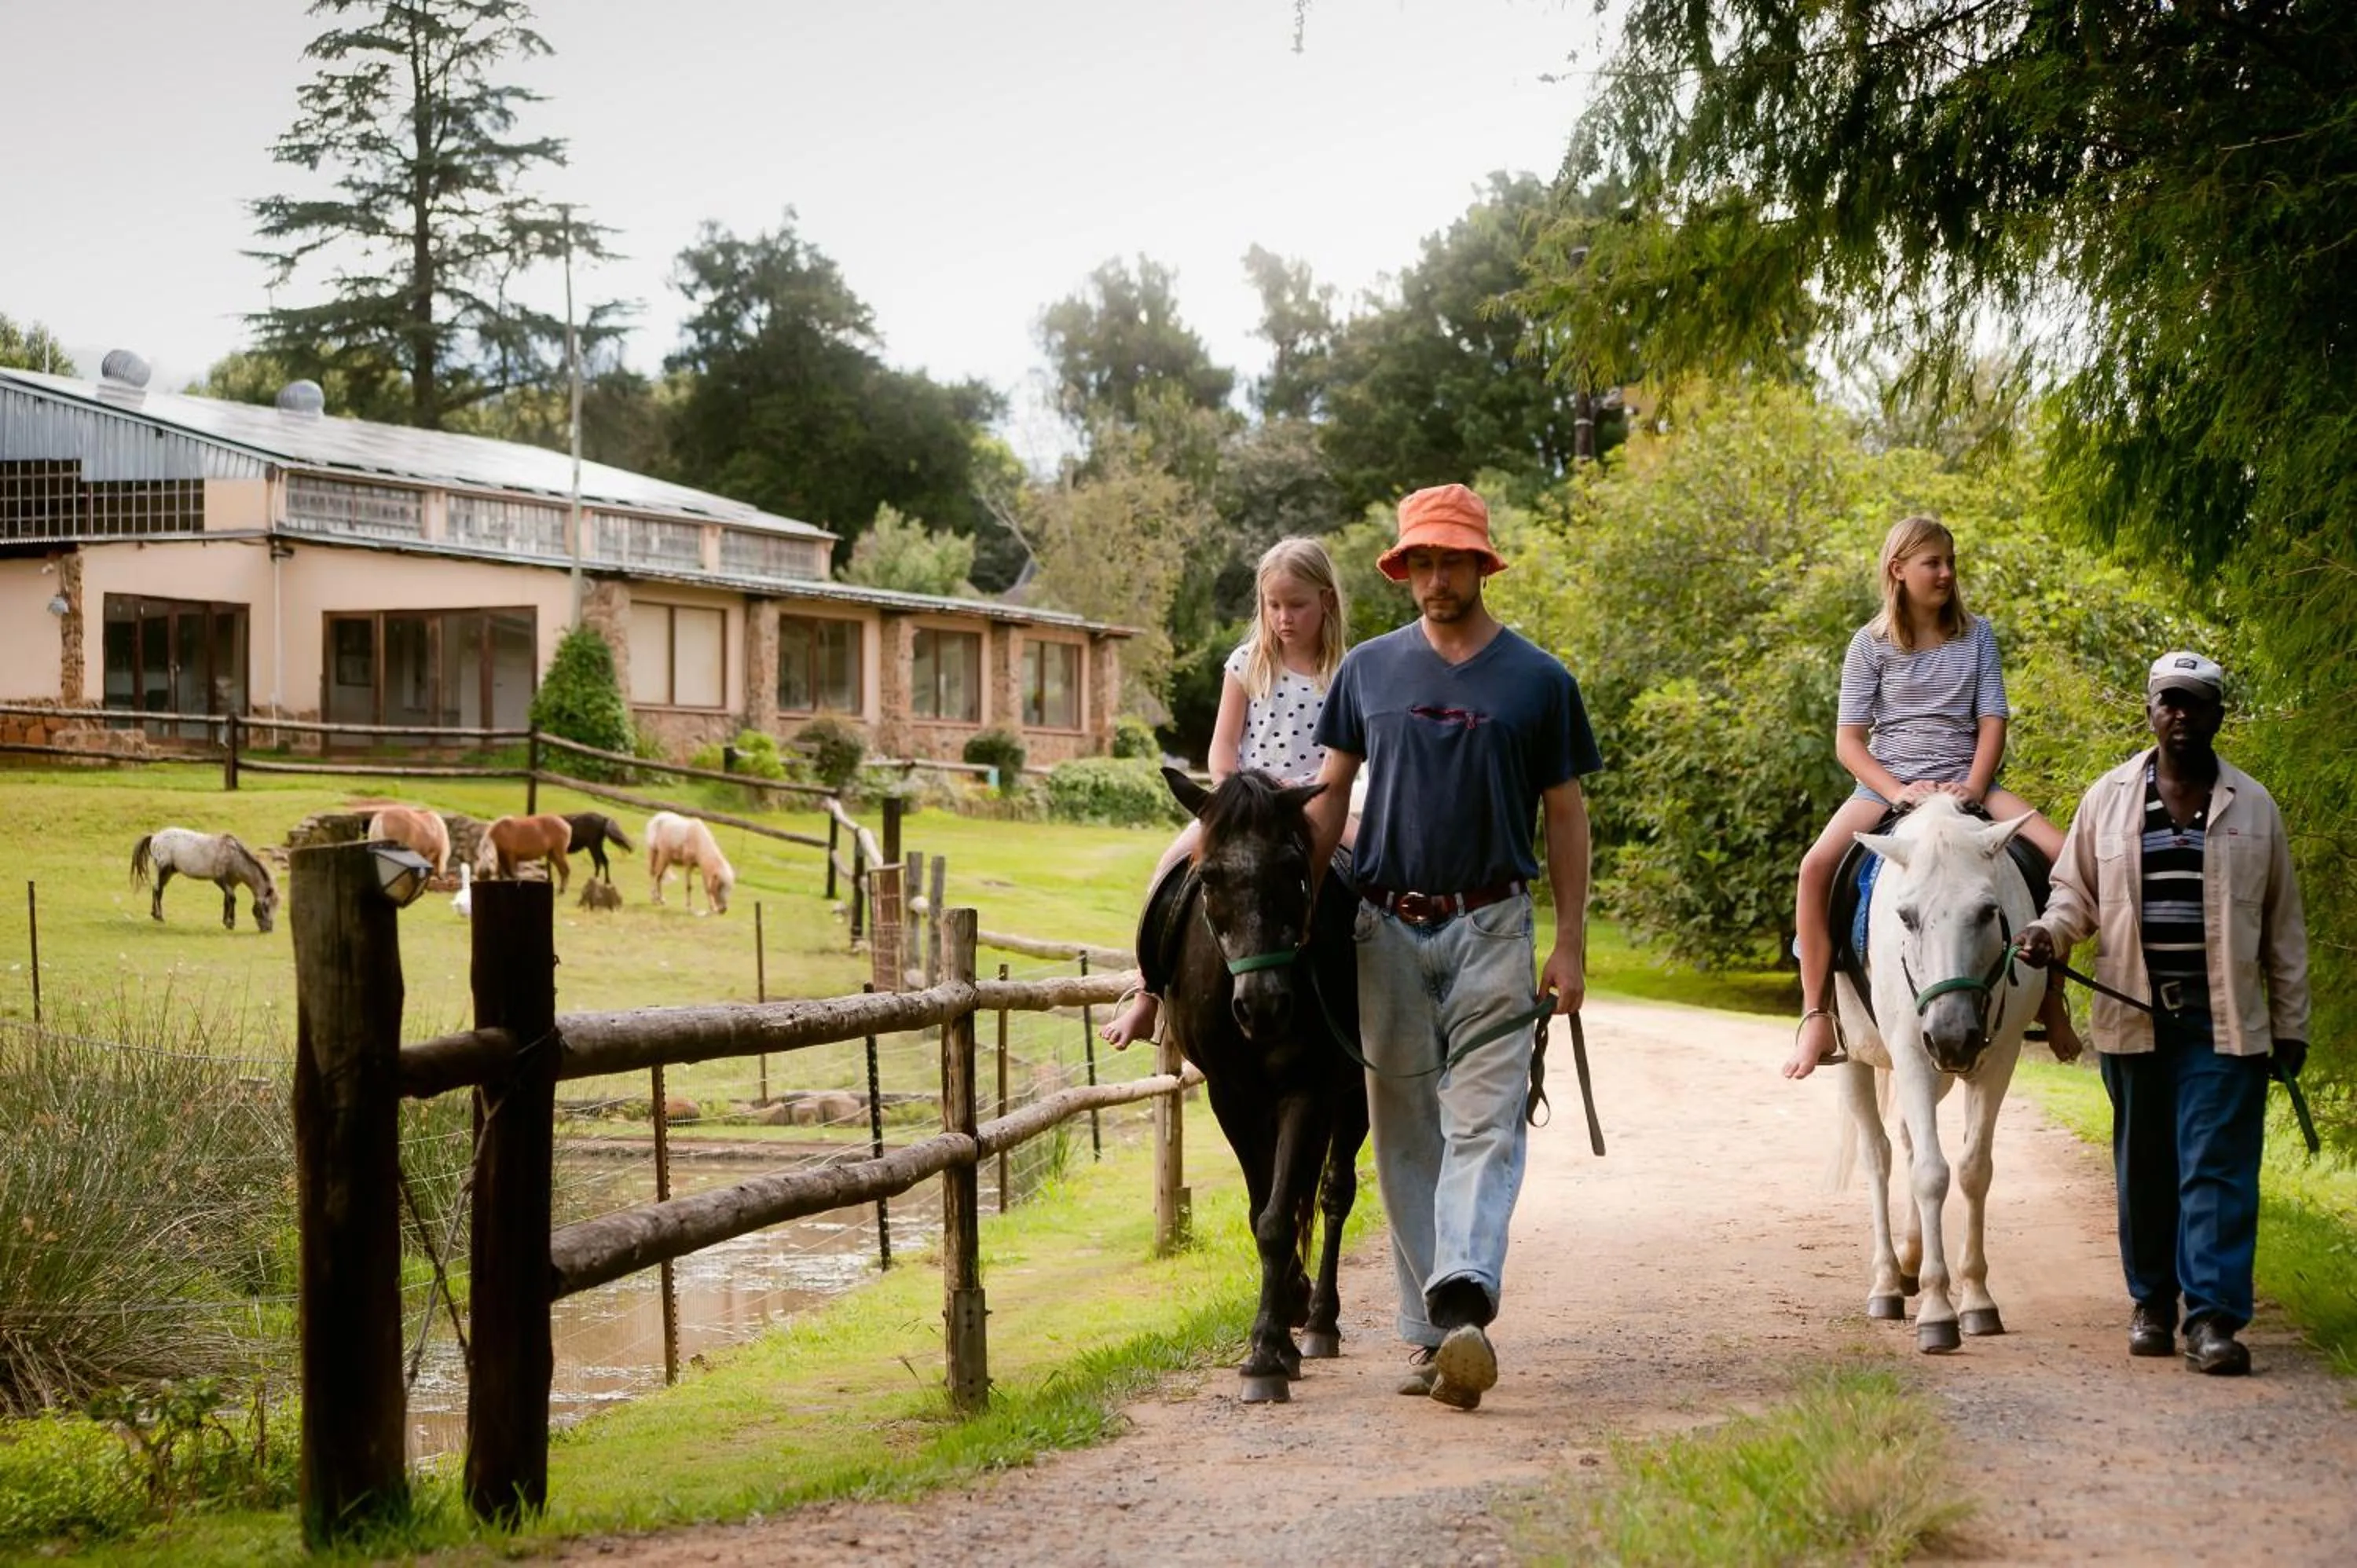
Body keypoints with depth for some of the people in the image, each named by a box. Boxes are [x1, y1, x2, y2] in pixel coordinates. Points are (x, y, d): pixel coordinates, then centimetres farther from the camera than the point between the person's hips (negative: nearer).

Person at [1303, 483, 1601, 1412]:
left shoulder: (1537, 680, 3)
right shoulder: (1369, 671, 9)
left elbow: (1565, 814, 5)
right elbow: (1330, 796, 13)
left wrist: (1570, 945, 0)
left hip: (1490, 928, -2)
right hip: (1387, 927, 3)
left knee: (1484, 1125, -12)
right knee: (1405, 1133, 5)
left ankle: (1464, 1302, -25)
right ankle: (1429, 1335, 11)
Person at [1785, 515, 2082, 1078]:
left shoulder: (1976, 635, 7)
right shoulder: (1871, 644, 1)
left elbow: (1992, 721, 3)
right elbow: (1848, 740, -2)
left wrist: (1973, 788, -15)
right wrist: (1897, 792, -18)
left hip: (1966, 783, 2)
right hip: (1887, 784, -2)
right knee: (1817, 866, -31)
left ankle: (2051, 999, -5)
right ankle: (1816, 1016, -23)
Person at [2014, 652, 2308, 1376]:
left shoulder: (2253, 806, 6)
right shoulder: (2107, 799, 6)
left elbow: (2284, 926, 8)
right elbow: (2076, 889, 13)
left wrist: (2291, 1025, 6)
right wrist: (2049, 931, -11)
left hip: (2224, 1019, -1)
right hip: (2133, 1017, 2)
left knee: (2217, 1167, -7)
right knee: (2144, 1166, 10)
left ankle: (2214, 1316, -8)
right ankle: (2151, 1302, 22)